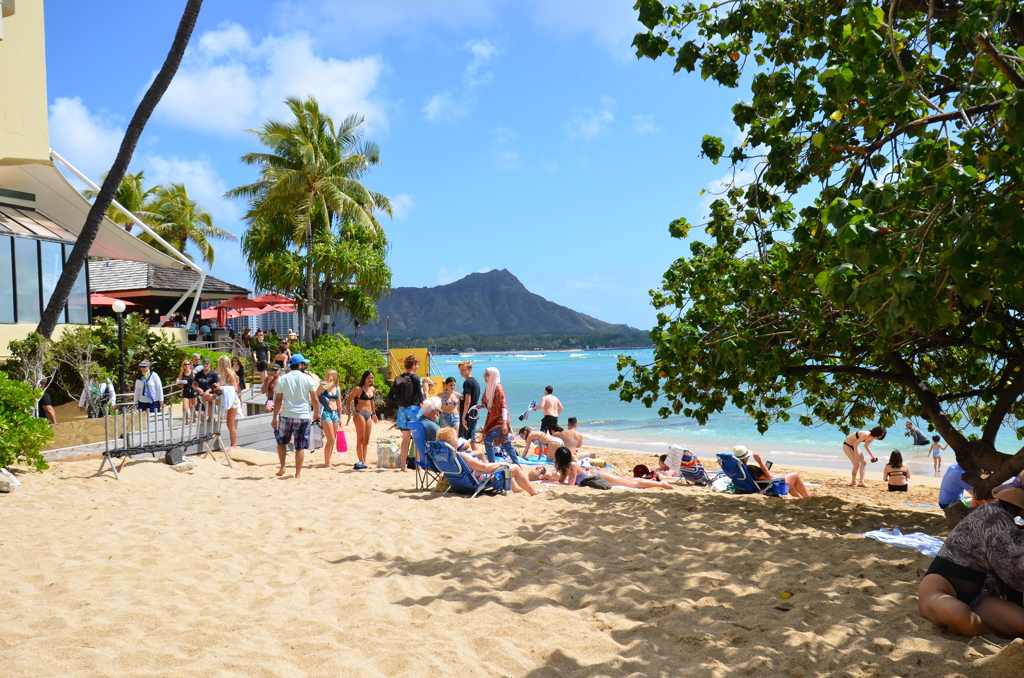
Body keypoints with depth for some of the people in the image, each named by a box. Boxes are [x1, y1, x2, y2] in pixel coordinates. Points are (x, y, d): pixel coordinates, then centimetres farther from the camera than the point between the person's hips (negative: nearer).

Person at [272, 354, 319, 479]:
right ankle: (298, 474, 7)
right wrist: (316, 413, 14)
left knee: (281, 441, 20)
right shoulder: (307, 379, -3)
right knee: (300, 446, 5)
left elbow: (278, 400, 0)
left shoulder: (282, 379, 2)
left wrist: (274, 418, 5)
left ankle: (282, 467, 9)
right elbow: (314, 399, -2)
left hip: (286, 415, 1)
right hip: (303, 416, -1)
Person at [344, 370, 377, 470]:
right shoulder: (358, 389, -8)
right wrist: (349, 415, -10)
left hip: (369, 415, 7)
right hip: (360, 414, -7)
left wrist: (374, 414, 26)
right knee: (360, 439, -5)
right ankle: (361, 462, -3)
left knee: (366, 440, 8)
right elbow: (348, 401, -6)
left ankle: (364, 462, 14)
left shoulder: (372, 389, 10)